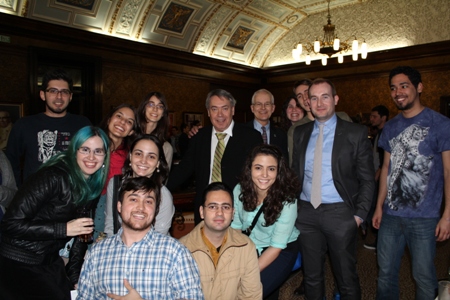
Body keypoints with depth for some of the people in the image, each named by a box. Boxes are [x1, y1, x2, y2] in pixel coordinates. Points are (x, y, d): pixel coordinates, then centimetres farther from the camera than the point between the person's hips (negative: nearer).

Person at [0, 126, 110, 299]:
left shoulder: (92, 186, 1)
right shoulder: (53, 176, -22)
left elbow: (83, 230, 7)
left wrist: (75, 276, 5)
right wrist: (63, 229, -26)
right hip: (17, 264, -7)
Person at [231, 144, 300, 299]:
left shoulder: (287, 200, -24)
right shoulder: (240, 190, -13)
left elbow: (277, 246, -19)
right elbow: (235, 228, -3)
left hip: (282, 251, -3)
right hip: (250, 246, 4)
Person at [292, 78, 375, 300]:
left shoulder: (356, 133, -4)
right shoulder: (300, 133, 7)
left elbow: (367, 180, -2)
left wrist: (359, 215, -8)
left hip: (340, 213, -3)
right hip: (306, 213, 4)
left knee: (346, 278, 10)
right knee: (311, 276, 16)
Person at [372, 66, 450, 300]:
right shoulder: (390, 127, 9)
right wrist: (379, 206, 10)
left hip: (424, 218, -4)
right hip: (390, 215, 5)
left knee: (423, 276, 5)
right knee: (386, 271, 13)